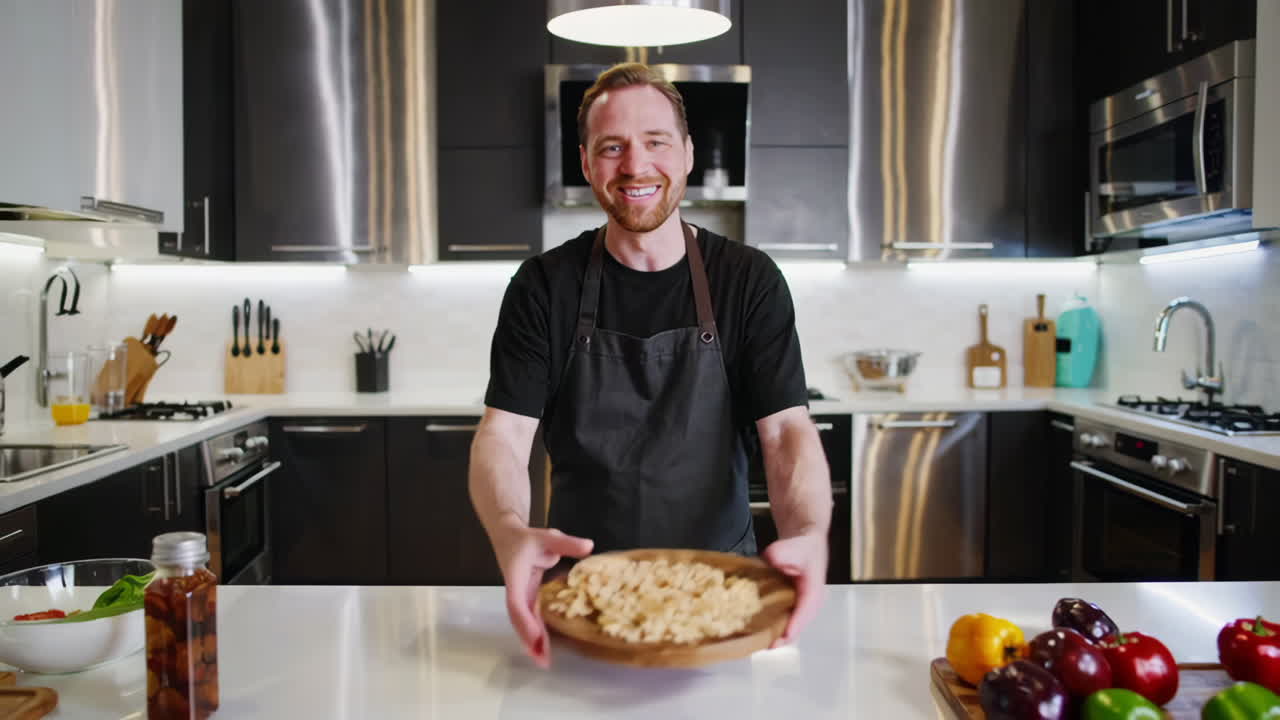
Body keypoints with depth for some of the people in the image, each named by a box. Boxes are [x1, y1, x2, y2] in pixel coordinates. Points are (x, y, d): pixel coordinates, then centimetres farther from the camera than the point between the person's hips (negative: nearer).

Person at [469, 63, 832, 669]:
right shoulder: (544, 287, -2)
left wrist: (808, 535, -32)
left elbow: (786, 429, -10)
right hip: (583, 583, 1)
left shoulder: (749, 281, -2)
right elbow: (502, 435, -10)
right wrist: (512, 535, -32)